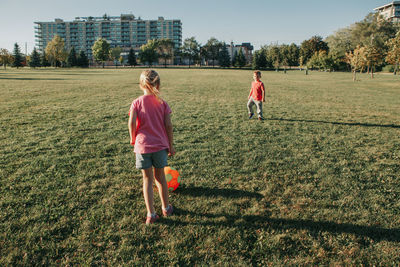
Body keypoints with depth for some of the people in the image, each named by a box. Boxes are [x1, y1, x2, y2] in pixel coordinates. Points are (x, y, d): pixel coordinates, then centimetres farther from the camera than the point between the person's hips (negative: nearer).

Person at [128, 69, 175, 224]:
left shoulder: (137, 102, -5)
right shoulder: (162, 103, -2)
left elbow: (131, 123, -15)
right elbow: (168, 125, -5)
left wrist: (133, 139, 3)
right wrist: (170, 145, 4)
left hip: (142, 146, -1)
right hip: (160, 146, 1)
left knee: (147, 179, 11)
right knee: (160, 177, 18)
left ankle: (151, 214, 14)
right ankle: (166, 208, 34)